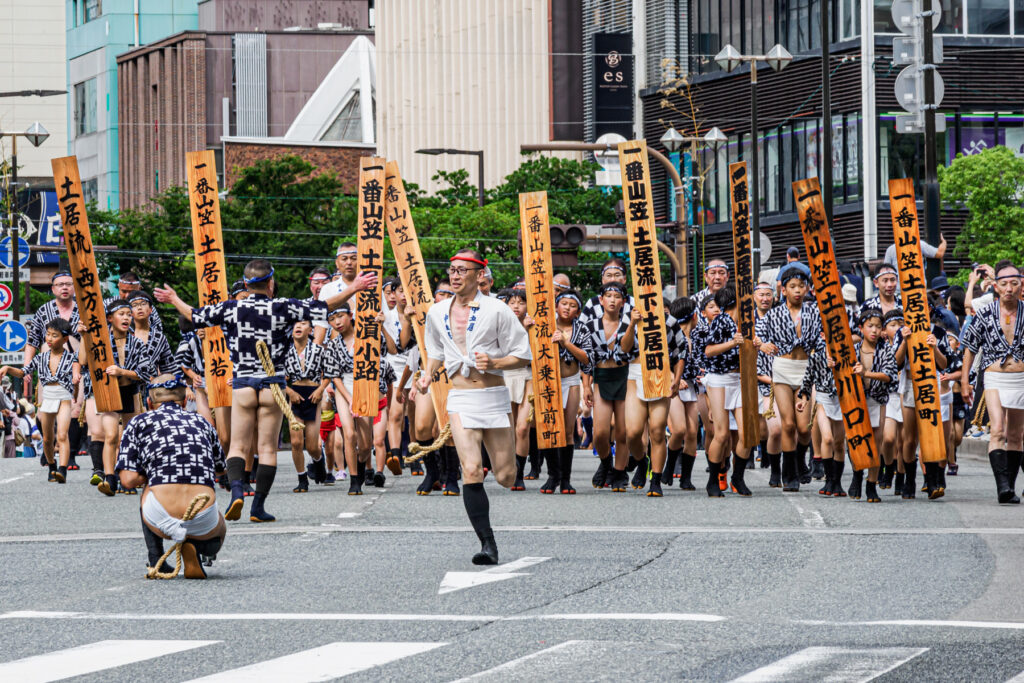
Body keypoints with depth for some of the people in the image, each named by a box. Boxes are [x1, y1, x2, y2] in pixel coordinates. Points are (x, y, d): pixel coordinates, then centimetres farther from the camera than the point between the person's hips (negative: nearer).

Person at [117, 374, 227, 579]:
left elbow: (128, 480, 6)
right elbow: (220, 468, 38)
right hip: (203, 520, 1)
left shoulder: (138, 422, 14)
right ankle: (195, 547, 4)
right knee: (219, 531, 39)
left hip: (162, 518, -1)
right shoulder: (201, 422, 23)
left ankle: (156, 561, 22)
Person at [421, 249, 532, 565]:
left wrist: (494, 363, -17)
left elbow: (523, 355, 0)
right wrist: (428, 375, 9)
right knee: (472, 471, -17)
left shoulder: (496, 310, -3)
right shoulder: (437, 313, 9)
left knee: (505, 477, 2)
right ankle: (487, 544, -15)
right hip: (460, 399, 1)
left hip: (494, 396, -1)